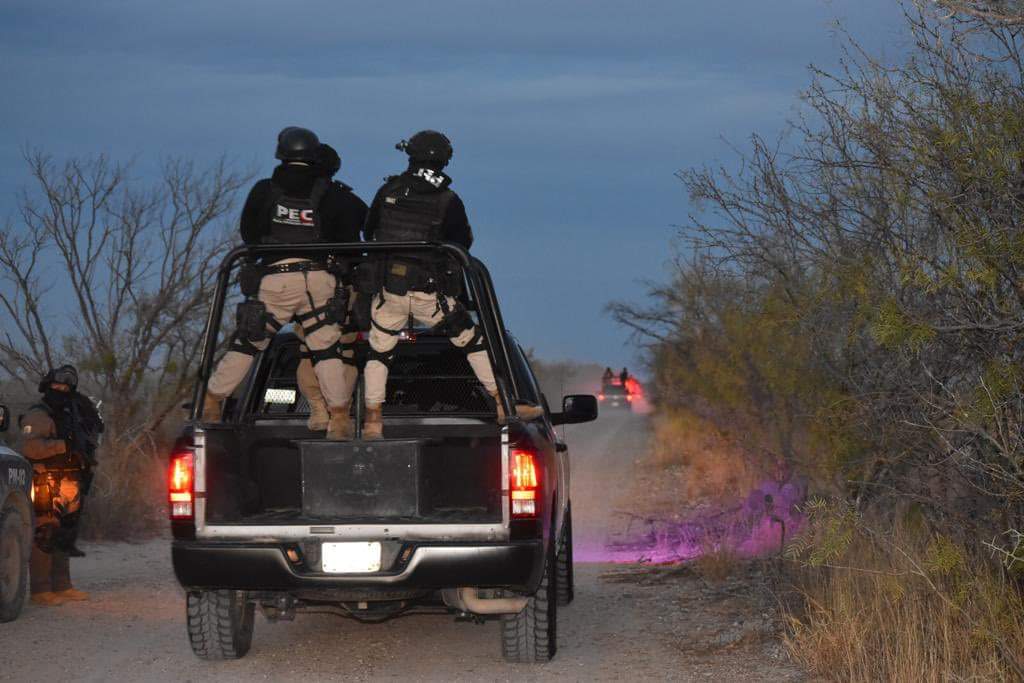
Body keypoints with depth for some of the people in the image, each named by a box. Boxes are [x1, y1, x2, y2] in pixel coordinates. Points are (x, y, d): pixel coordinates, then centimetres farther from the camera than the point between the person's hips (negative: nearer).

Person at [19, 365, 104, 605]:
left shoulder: (68, 415, 21)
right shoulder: (37, 416, -7)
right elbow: (30, 446, -23)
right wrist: (64, 445, -27)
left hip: (69, 486, 9)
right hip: (47, 485, -9)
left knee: (63, 539, 13)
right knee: (44, 537, -10)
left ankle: (62, 587, 20)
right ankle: (40, 591, -11)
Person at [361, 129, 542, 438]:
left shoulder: (388, 191, 0)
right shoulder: (449, 202, -6)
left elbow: (367, 233, 12)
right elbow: (463, 243, 4)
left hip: (387, 289, 1)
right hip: (430, 294, -1)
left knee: (379, 352, 15)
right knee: (472, 342, 13)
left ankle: (372, 420, 10)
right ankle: (504, 404, 15)